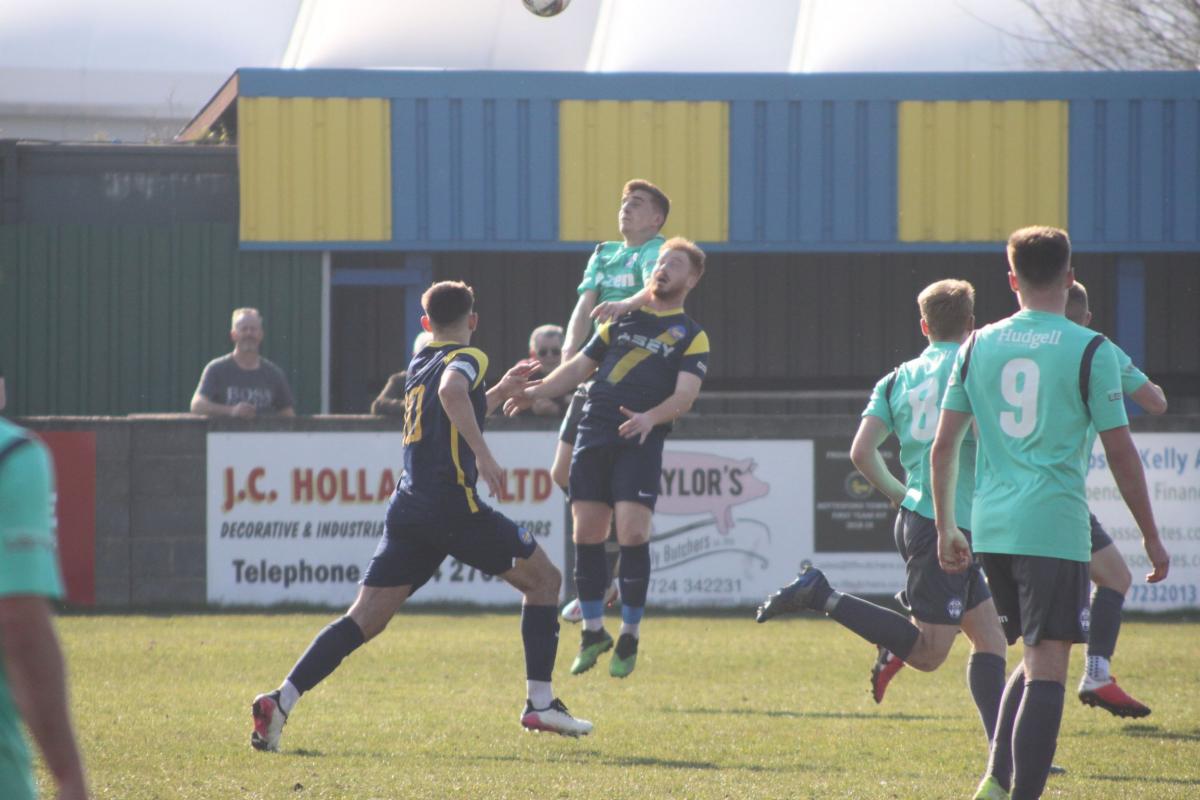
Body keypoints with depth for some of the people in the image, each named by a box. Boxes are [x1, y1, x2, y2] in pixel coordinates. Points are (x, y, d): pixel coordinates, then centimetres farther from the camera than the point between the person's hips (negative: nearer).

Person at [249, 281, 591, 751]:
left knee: (364, 620, 1)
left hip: (408, 511, 7)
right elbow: (452, 392, -27)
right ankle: (541, 703, 6)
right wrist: (484, 457, -30)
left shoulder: (419, 366, 22)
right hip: (454, 506, -7)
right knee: (543, 579, 11)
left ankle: (282, 701, -15)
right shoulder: (466, 359, -2)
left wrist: (501, 391, 42)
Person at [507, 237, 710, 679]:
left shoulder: (692, 337, 8)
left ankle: (629, 639, -1)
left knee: (632, 534, -14)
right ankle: (593, 633, 14)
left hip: (640, 443, -4)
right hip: (594, 433, 4)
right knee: (587, 534, 1)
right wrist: (537, 390, 8)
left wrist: (650, 418, -24)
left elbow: (685, 393, -6)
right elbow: (581, 365, 23)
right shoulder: (623, 319, 20)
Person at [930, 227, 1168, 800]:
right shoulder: (1089, 351, -4)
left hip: (991, 529, 5)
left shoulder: (978, 346, 9)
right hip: (1055, 527, -5)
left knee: (1035, 660, 19)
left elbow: (943, 445, 9)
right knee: (1047, 670, -4)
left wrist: (945, 528, 18)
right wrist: (1151, 537, 5)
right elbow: (1120, 453, -3)